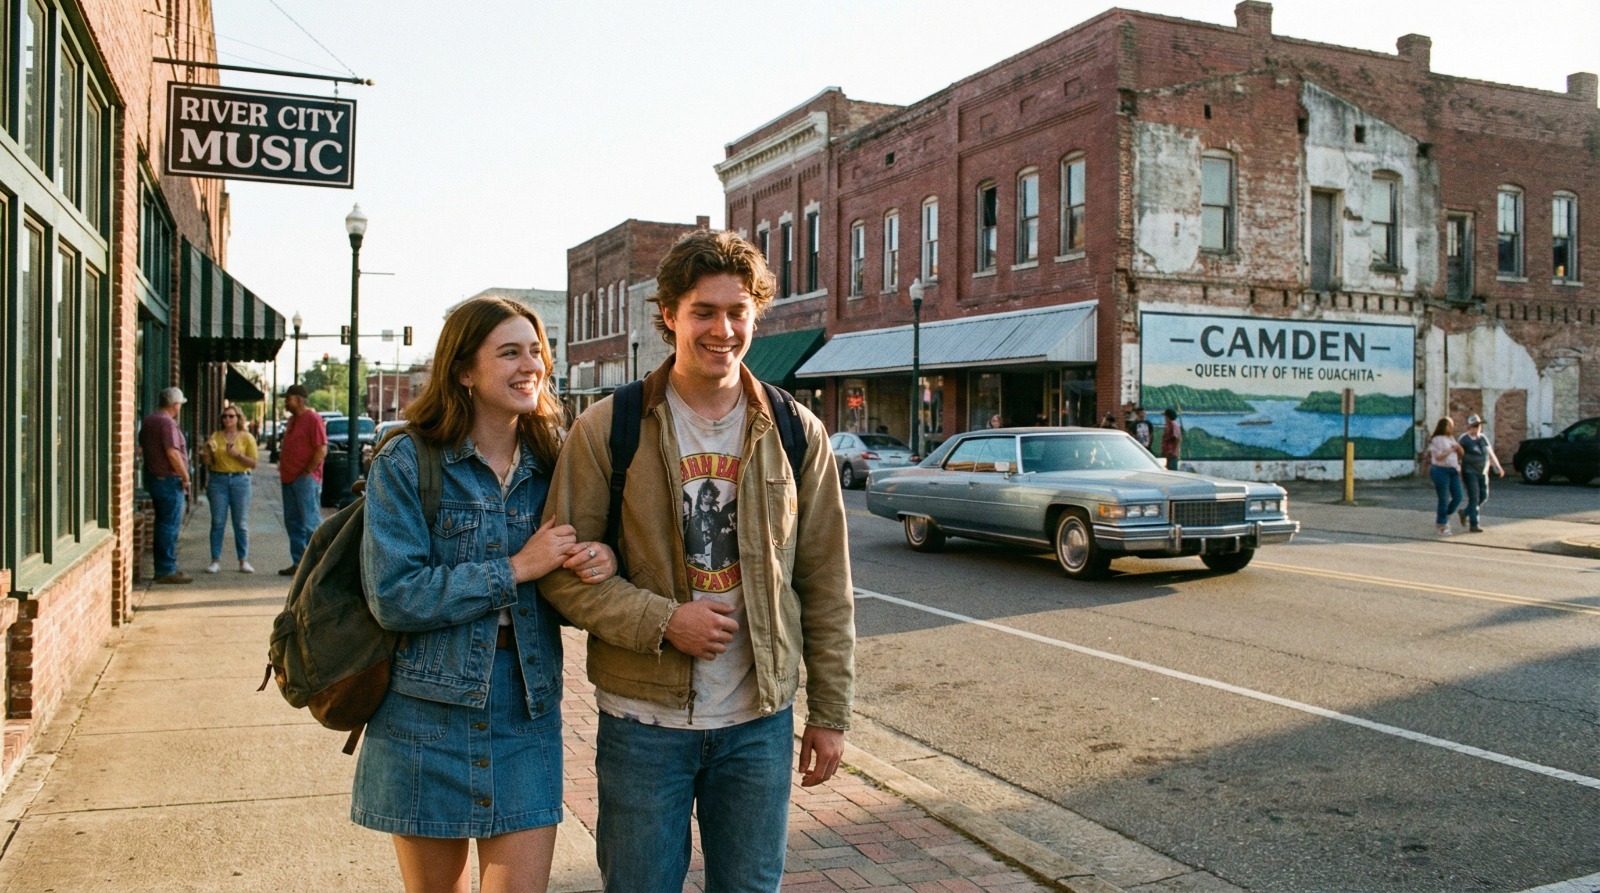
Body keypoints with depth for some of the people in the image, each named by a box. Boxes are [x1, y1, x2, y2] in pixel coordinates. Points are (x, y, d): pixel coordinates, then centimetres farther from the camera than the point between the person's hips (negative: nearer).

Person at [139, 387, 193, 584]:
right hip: (169, 480, -10)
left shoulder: (148, 420, 14)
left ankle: (162, 568, 20)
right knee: (170, 525, -5)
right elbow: (172, 453, -23)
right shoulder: (167, 423, -17)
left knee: (162, 524, 15)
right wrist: (186, 477, -15)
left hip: (153, 477, 10)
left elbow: (142, 447, 22)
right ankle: (167, 570, -3)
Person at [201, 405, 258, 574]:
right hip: (218, 480, 1)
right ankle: (216, 560, 5)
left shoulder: (246, 437, 4)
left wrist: (237, 454, -14)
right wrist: (208, 451, -11)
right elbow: (207, 463, 8)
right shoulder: (215, 436, 8)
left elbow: (253, 463, 0)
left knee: (241, 523, 0)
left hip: (240, 480, -1)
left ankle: (244, 561, 6)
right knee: (218, 522, 0)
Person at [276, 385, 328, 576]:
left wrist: (307, 472, -16)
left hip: (306, 479, -9)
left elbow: (322, 450, -17)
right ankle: (298, 562, 17)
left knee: (310, 522, -8)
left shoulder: (313, 419, -11)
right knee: (293, 523, 11)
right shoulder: (292, 420, 17)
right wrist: (283, 469, 14)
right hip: (289, 479, 9)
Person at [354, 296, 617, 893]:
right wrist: (515, 569, -18)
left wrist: (604, 559, -11)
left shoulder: (551, 463, 4)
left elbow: (570, 589, 13)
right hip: (427, 716, -2)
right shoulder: (406, 461, -8)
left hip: (526, 715, 2)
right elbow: (392, 597, -15)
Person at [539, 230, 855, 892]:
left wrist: (830, 713, 4)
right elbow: (565, 568, -5)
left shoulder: (796, 434, 1)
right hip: (643, 719, -2)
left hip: (760, 720, 2)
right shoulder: (607, 429, -5)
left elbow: (826, 586, 4)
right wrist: (663, 621, -18)